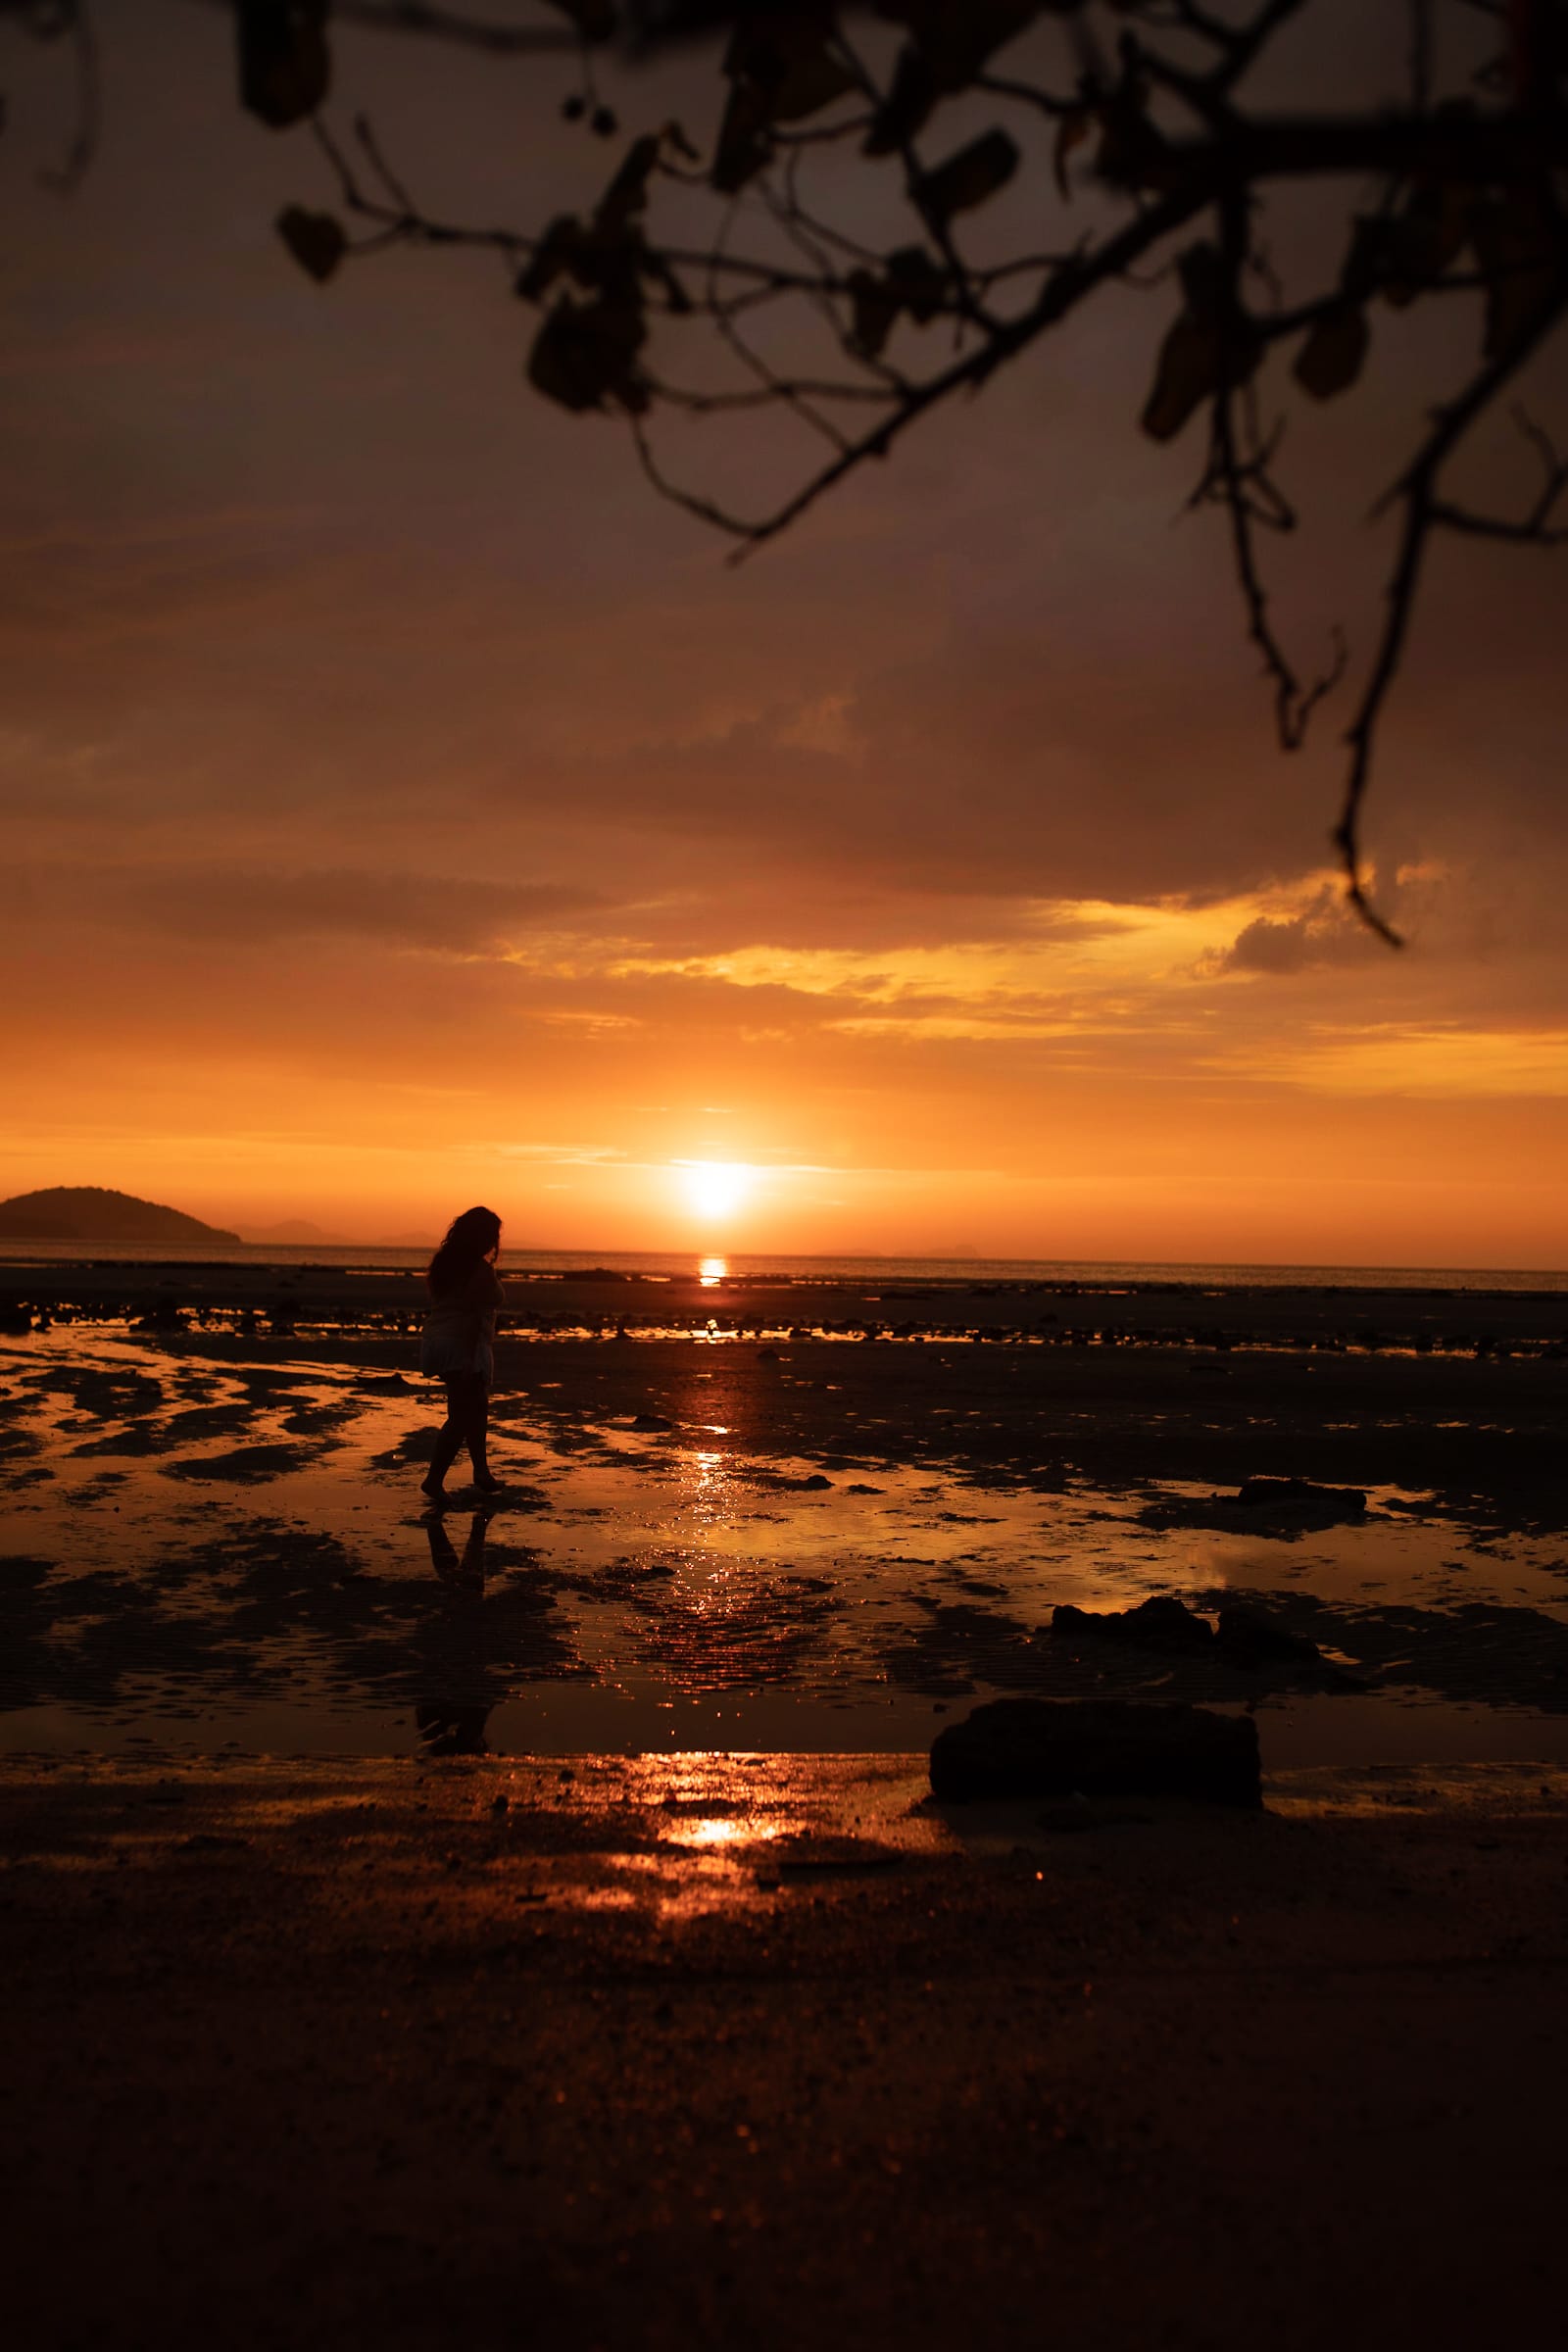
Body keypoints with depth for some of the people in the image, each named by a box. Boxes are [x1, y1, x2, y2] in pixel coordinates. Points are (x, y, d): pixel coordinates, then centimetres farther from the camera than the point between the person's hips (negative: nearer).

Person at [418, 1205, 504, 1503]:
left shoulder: (443, 1262, 10)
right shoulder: (481, 1270, -15)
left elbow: (438, 1304, 14)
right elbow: (475, 1317, -20)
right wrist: (473, 1360, -20)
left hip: (437, 1341, 9)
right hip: (463, 1347, -9)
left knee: (476, 1408, 20)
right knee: (461, 1417, -2)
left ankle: (481, 1473, 27)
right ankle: (434, 1479, -1)